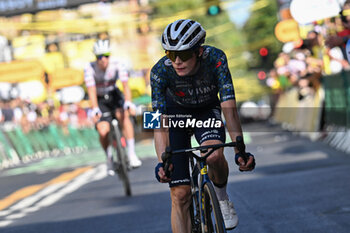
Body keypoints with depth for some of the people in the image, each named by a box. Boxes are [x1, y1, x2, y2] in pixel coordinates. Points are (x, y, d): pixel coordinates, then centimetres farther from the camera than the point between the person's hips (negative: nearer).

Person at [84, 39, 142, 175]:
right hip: (100, 100, -1)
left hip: (114, 95, 1)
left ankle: (131, 154, -27)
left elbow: (125, 85, -28)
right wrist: (95, 110, -41)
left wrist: (128, 102, -44)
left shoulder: (117, 66, -20)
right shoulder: (90, 68, -23)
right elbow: (91, 91, -28)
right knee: (103, 132, -20)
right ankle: (109, 157, 10)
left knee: (124, 115, -31)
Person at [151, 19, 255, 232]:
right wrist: (162, 162, -50)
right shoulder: (160, 71, -31)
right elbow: (161, 121, -36)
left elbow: (229, 107, -35)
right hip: (177, 113, 0)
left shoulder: (216, 59, -32)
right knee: (180, 194, -10)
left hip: (207, 110, 0)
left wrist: (240, 150, -46)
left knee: (214, 155, -33)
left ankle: (222, 198, -1)